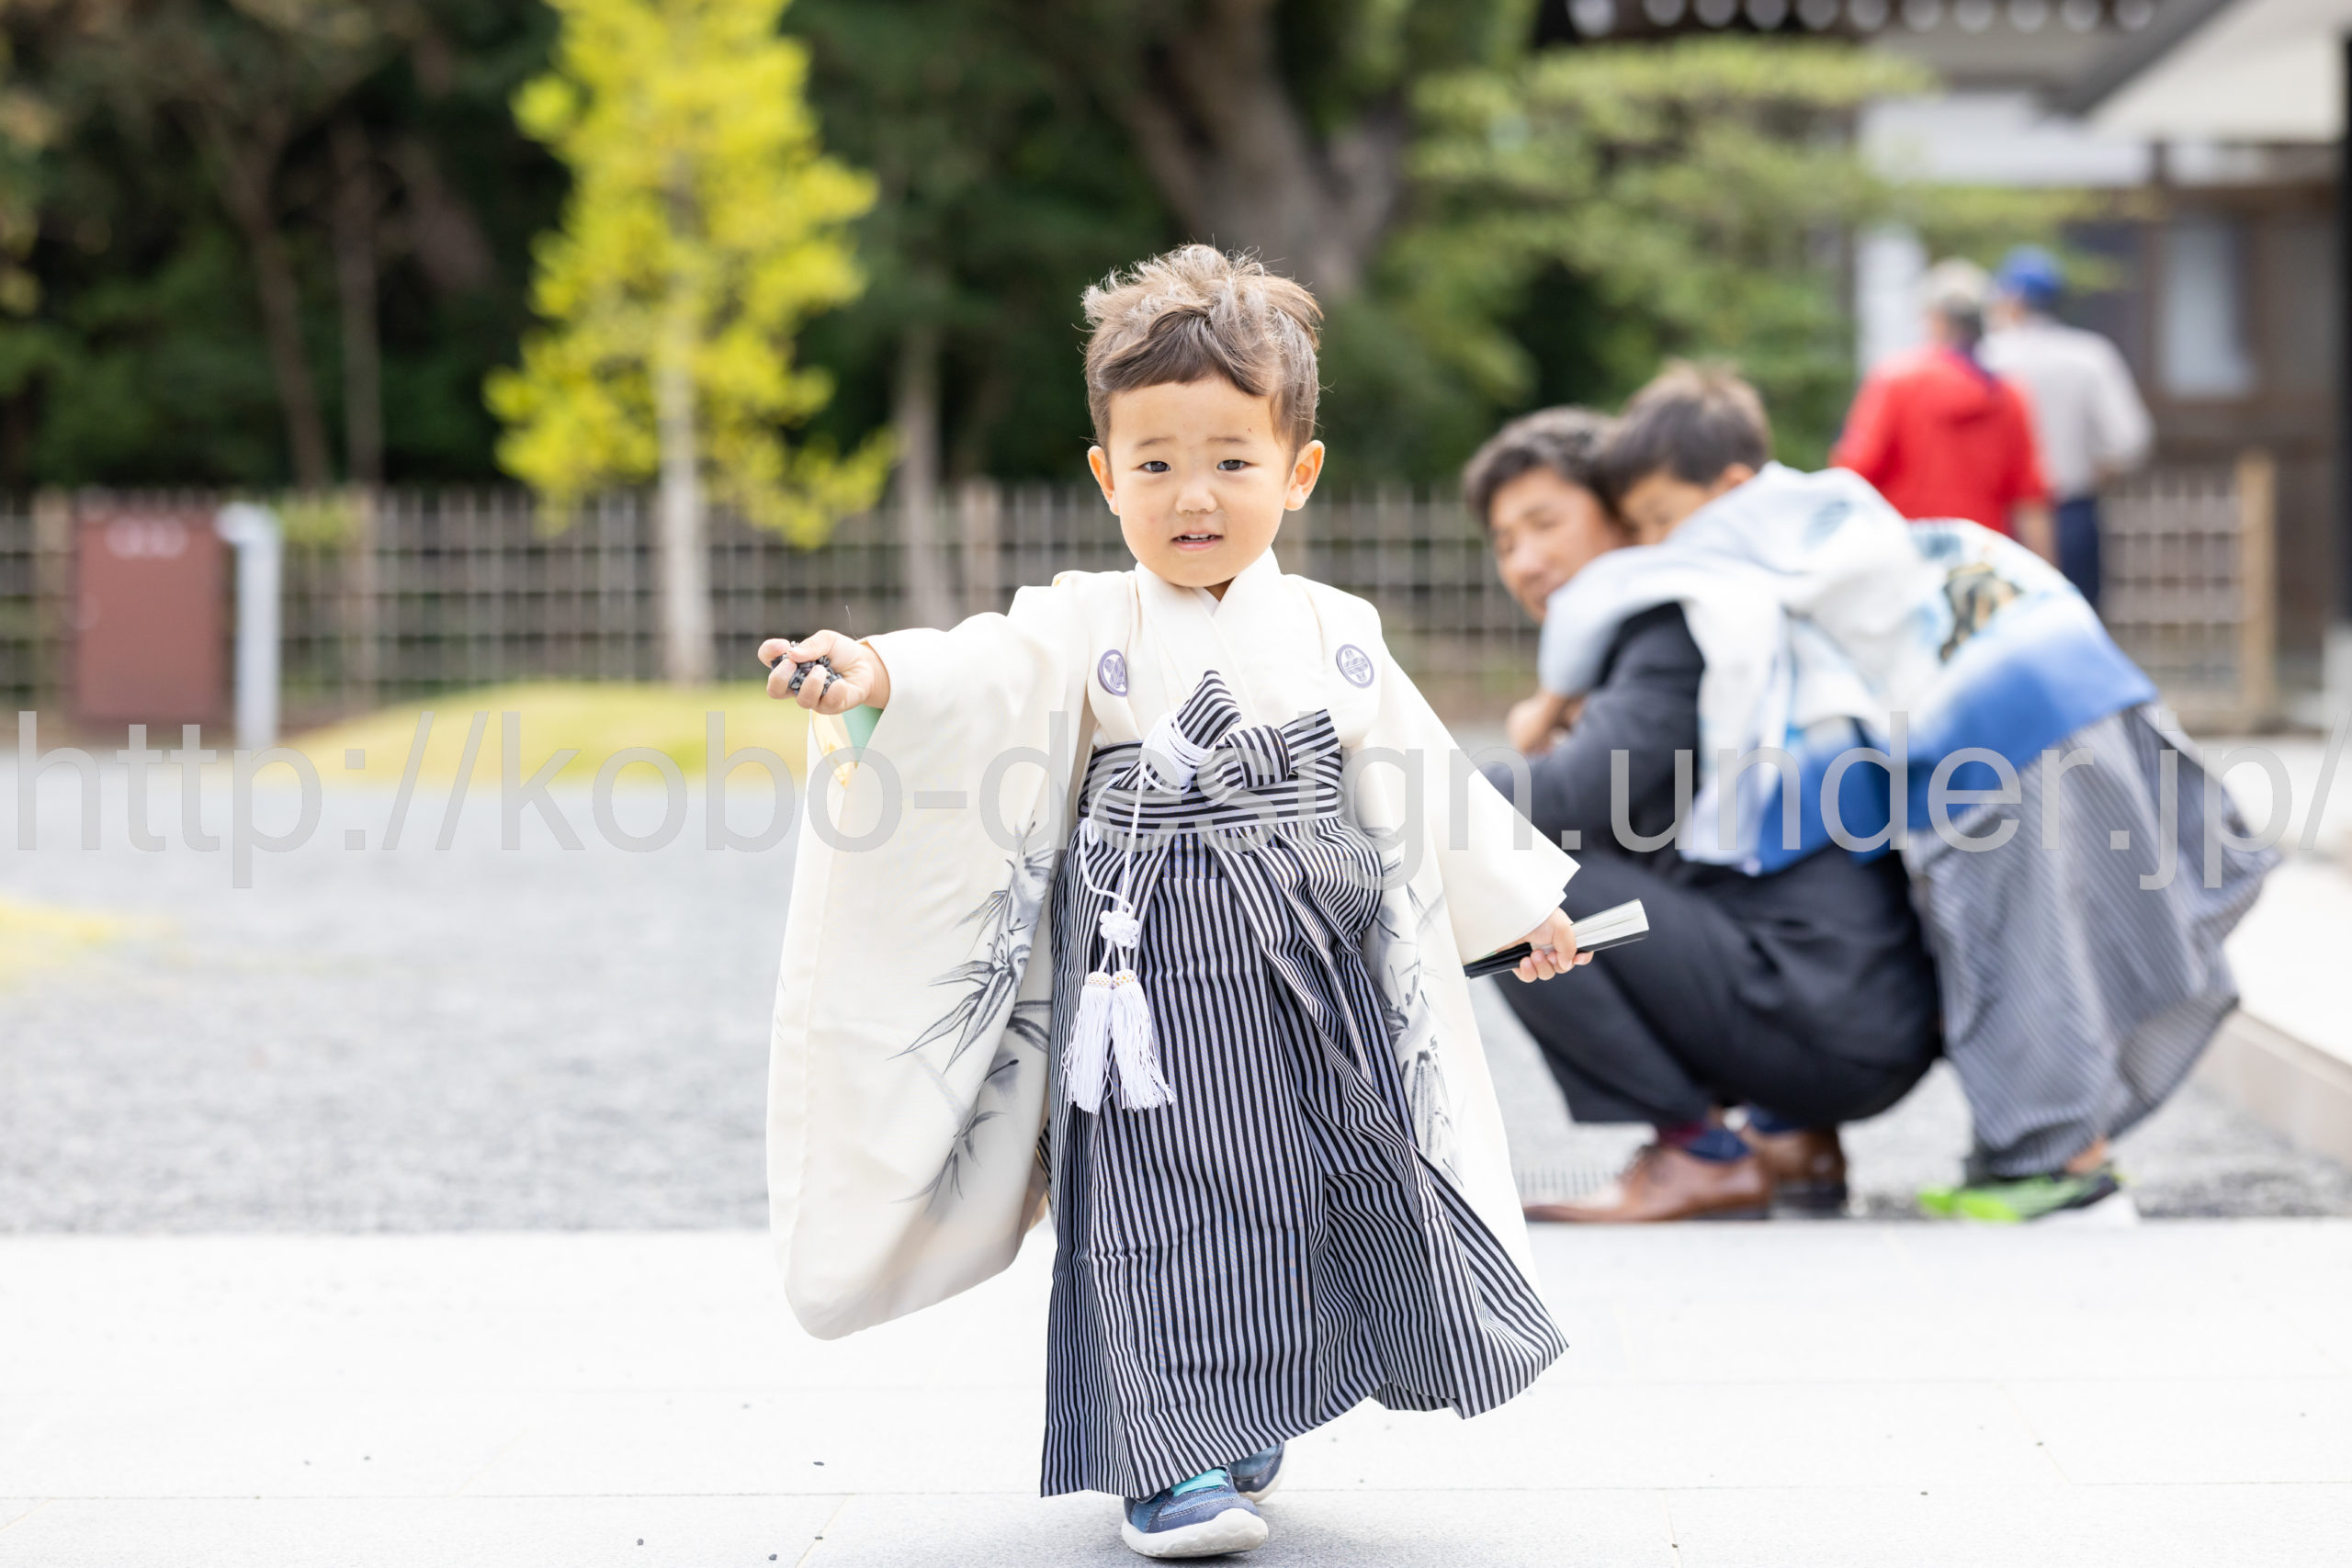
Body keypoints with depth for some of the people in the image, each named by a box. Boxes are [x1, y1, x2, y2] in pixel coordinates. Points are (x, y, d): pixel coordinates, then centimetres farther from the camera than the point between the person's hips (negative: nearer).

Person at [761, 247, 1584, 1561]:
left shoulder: (1334, 637, 8)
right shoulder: (1087, 633, -3)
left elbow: (1423, 779, 18)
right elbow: (983, 677, -21)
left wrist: (1519, 898, 24)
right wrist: (877, 675, -41)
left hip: (1326, 983, 4)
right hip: (1157, 982, -4)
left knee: (1341, 1196, 9)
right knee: (1167, 1212, -6)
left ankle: (1245, 1428, 27)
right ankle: (1171, 1462, 2)